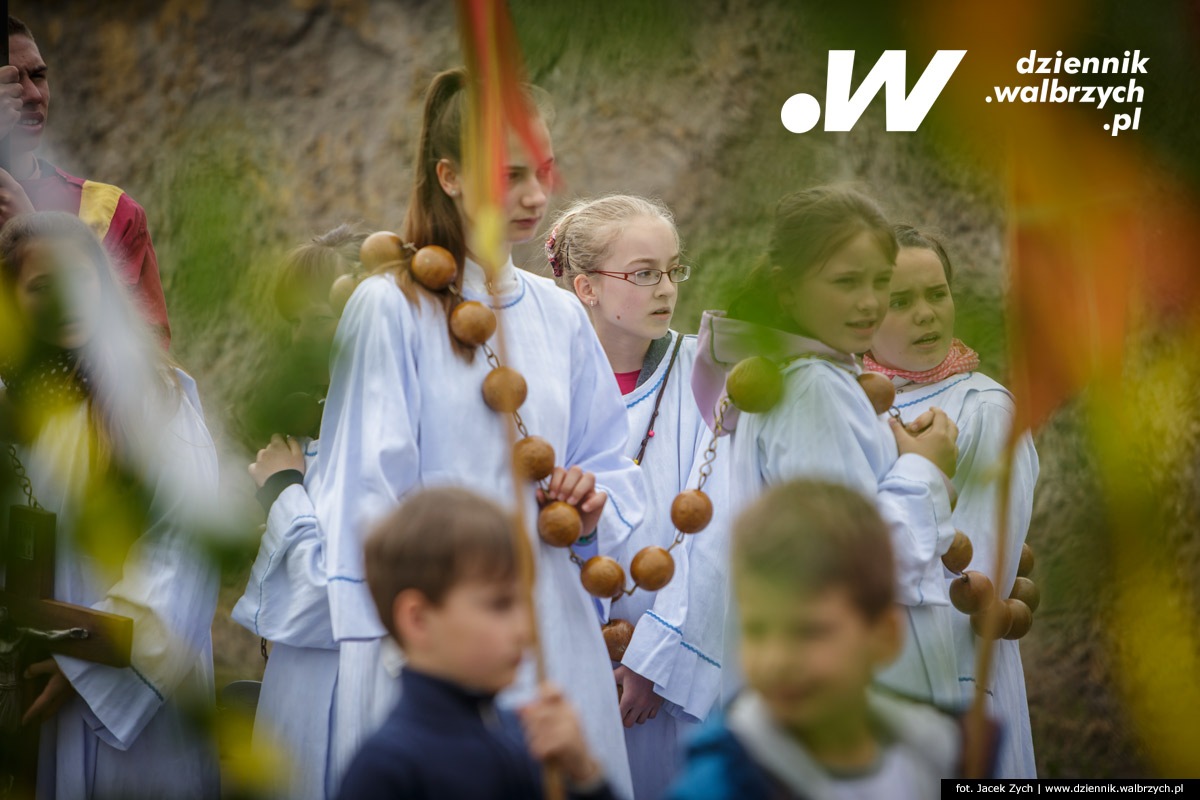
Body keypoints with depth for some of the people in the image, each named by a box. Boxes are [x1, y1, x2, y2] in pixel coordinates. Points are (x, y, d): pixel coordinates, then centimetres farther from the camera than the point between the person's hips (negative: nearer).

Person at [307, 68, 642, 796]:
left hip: (552, 622, 5)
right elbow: (365, 488, -7)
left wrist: (592, 499, -3)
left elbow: (611, 463, 20)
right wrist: (391, 642, -12)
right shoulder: (390, 308, -5)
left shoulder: (559, 315, 11)